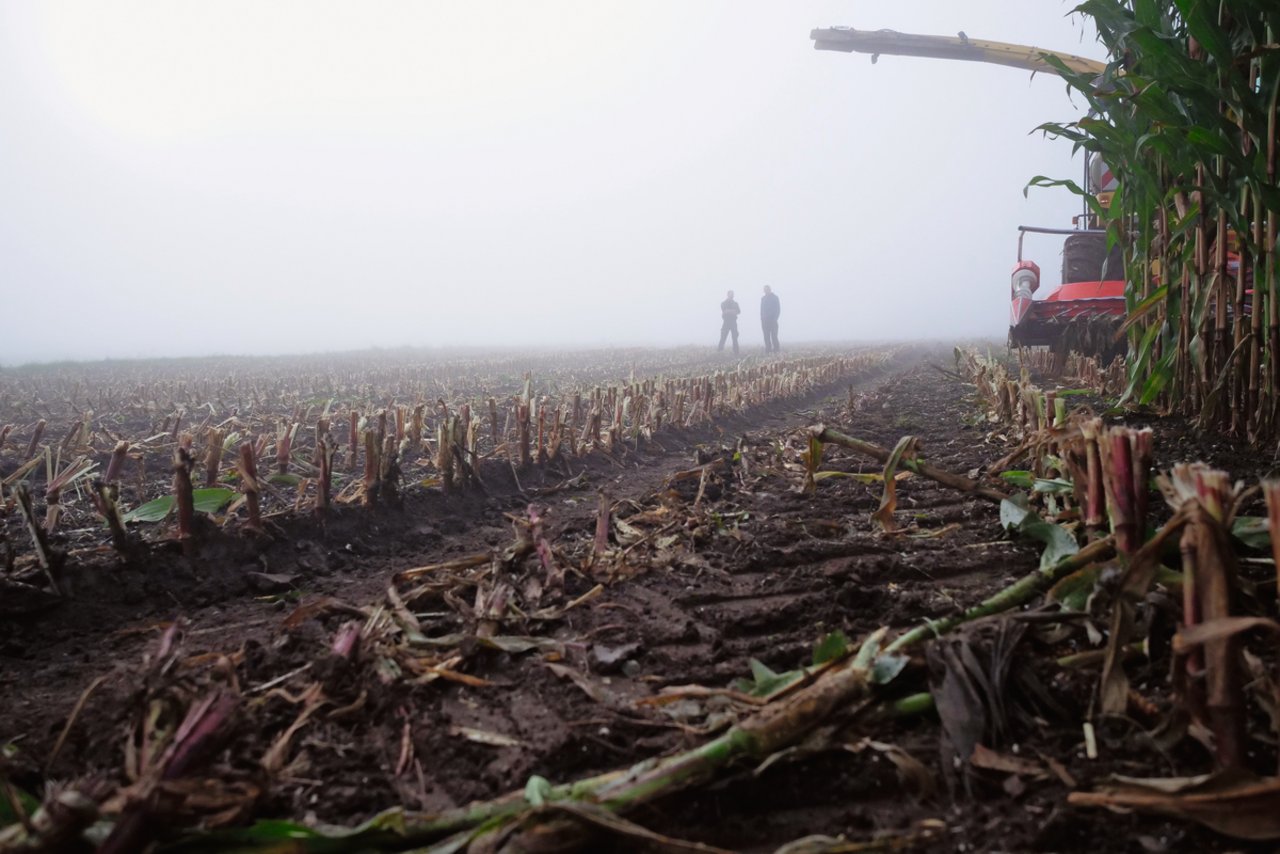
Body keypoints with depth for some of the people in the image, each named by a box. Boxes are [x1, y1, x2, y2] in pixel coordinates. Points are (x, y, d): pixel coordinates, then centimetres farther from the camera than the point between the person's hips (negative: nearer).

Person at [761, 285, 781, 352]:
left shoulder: (775, 297, 2)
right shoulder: (763, 298, 14)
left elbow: (778, 309, 0)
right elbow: (762, 310, 15)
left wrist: (775, 318, -9)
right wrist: (762, 320, 5)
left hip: (773, 321, -4)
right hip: (765, 321, 4)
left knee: (774, 336, -9)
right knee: (766, 337, 0)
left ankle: (775, 350, -7)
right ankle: (768, 351, 1)